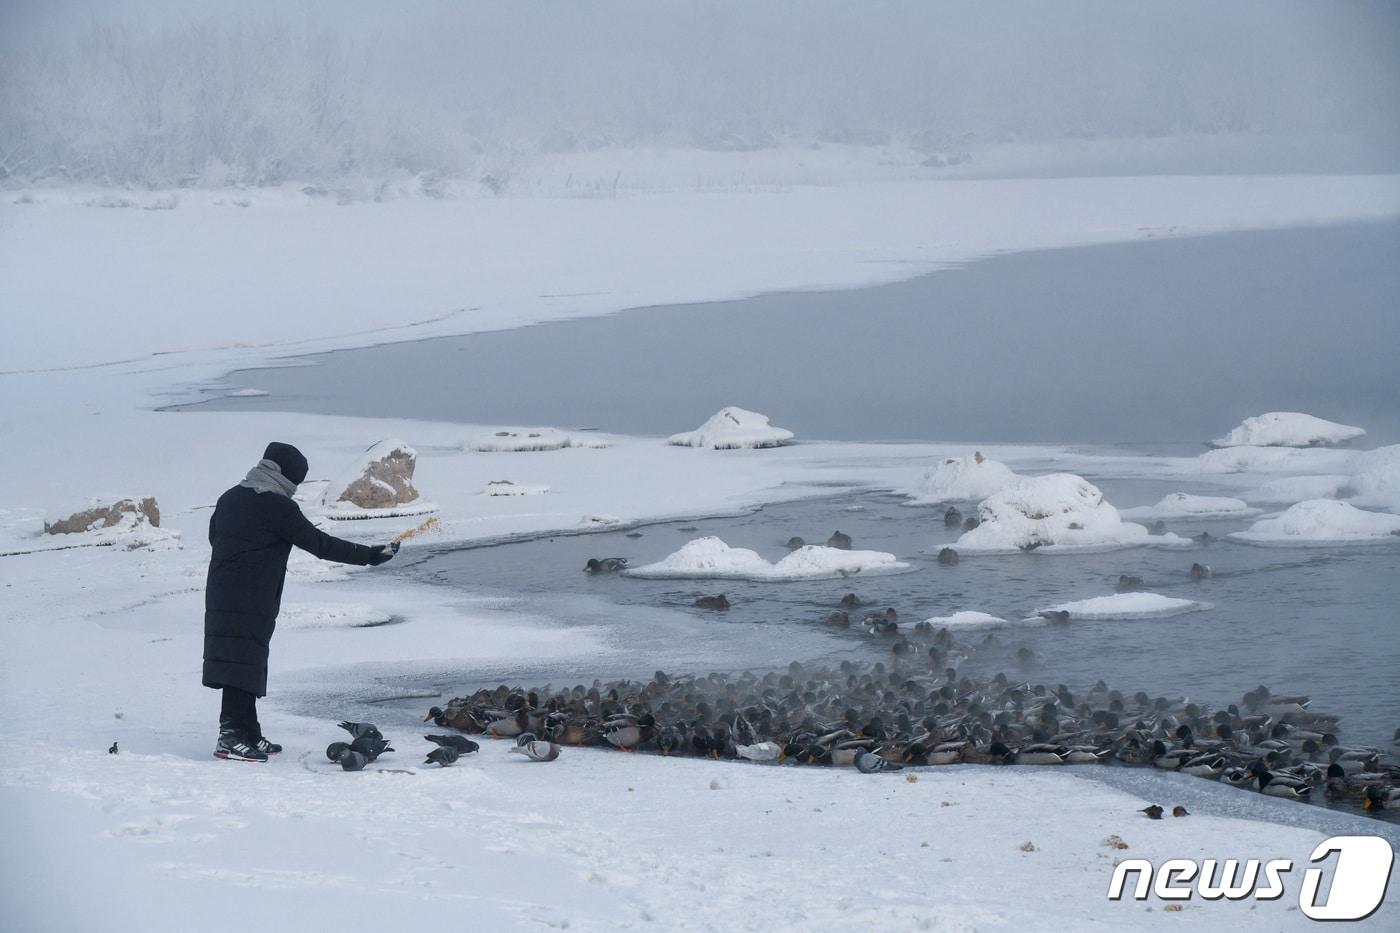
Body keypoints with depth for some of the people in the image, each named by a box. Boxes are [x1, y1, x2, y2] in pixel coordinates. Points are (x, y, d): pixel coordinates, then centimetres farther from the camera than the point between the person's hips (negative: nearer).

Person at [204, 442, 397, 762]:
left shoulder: (229, 499, 12)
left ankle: (248, 735, 19)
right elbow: (320, 544, -11)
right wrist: (369, 555, -6)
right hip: (253, 600, -8)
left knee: (248, 663, 14)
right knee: (244, 662, -8)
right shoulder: (278, 508, -12)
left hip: (220, 594, 8)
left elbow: (214, 536, 26)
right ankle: (231, 735, -13)